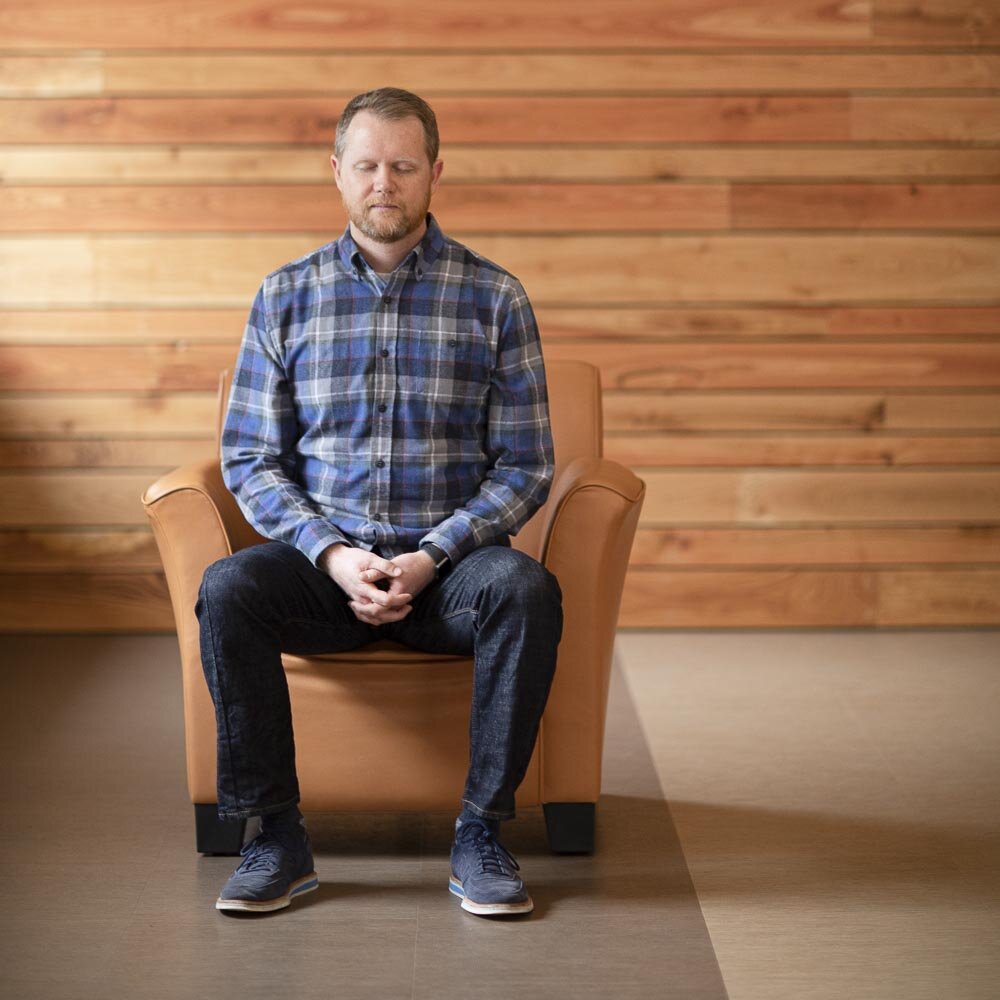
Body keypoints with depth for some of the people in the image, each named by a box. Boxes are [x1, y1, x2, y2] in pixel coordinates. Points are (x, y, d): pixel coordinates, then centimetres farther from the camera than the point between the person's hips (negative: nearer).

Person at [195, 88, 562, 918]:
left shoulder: (495, 298, 3)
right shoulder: (286, 296, 7)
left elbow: (525, 467, 0)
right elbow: (250, 460, 4)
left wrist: (431, 557, -15)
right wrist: (333, 554, -13)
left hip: (451, 560, -1)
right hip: (323, 559, 1)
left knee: (527, 590, -33)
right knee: (226, 590, -30)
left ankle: (481, 834, -20)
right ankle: (277, 839, -19)